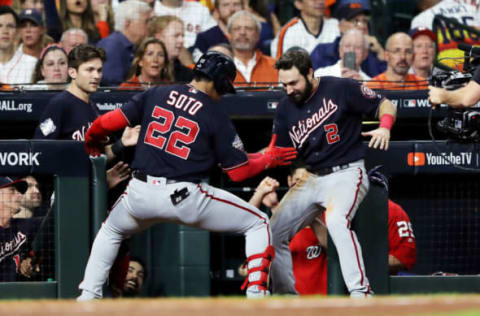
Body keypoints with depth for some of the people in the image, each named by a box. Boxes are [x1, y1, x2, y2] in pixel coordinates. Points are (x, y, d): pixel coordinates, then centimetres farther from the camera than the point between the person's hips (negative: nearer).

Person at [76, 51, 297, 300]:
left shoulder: (156, 95, 9)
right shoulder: (216, 116, 0)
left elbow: (108, 122, 6)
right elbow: (239, 171, 2)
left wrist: (91, 140, 28)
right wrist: (269, 159, 20)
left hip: (141, 193, 4)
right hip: (185, 196, -4)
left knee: (111, 231, 35)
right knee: (258, 224, 10)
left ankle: (87, 296, 22)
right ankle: (256, 295, -2)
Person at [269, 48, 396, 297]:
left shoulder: (340, 89, -9)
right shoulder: (285, 109, 6)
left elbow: (385, 105, -2)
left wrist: (384, 128, -22)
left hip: (347, 173, -7)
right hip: (311, 179, 7)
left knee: (336, 220, -35)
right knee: (273, 232, 3)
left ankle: (360, 292, -38)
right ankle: (287, 297, 19)